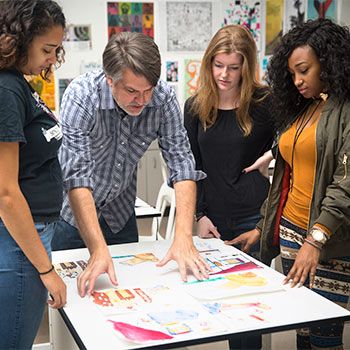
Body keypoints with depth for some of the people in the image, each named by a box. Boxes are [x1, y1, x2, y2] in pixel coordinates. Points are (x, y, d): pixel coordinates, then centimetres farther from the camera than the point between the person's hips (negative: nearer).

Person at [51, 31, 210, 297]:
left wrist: (184, 237, -33)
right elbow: (77, 176, -36)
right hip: (74, 212, -3)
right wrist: (98, 250, -46)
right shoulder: (81, 96, -29)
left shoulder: (163, 98, -20)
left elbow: (181, 163, -21)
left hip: (121, 213, 3)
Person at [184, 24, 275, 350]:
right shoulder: (195, 107, 7)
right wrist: (200, 215, 3)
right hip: (214, 219, 3)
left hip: (254, 218, -3)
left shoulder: (264, 103, -3)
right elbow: (190, 167, 10)